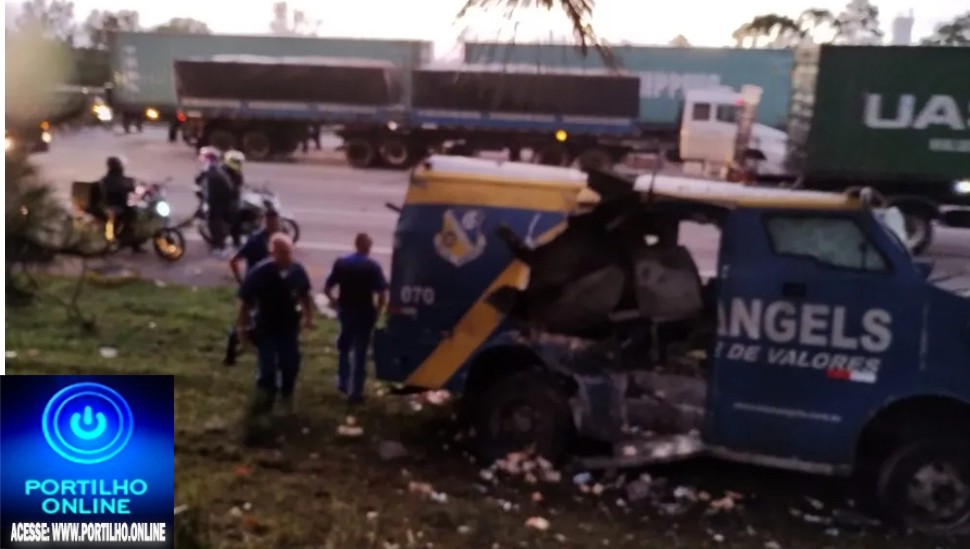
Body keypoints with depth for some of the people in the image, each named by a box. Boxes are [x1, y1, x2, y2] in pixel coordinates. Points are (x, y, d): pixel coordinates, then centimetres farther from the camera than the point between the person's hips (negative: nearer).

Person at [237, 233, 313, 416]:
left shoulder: (297, 270, -13)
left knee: (290, 364, 16)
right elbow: (245, 301, -12)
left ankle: (286, 395, 40)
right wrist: (242, 325, -7)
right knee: (267, 368, 3)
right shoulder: (259, 273, -22)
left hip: (290, 327, 3)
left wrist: (308, 316, 9)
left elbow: (304, 295, 5)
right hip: (266, 328, -3)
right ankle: (265, 398, 28)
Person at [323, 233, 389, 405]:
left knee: (344, 346, 26)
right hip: (364, 313, -4)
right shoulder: (373, 266, -12)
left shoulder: (341, 263, -2)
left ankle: (343, 382, 32)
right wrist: (377, 310, -1)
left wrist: (335, 302, 16)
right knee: (360, 352, 5)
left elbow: (327, 289, 0)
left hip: (345, 311, 4)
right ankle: (355, 392, 8)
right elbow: (382, 295, -17)